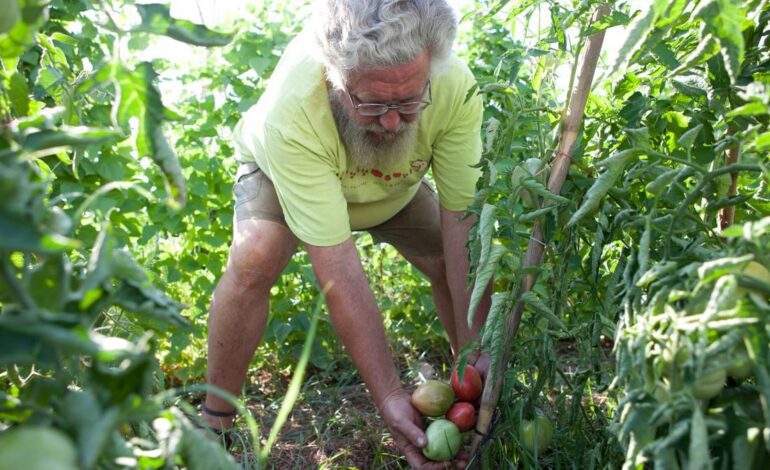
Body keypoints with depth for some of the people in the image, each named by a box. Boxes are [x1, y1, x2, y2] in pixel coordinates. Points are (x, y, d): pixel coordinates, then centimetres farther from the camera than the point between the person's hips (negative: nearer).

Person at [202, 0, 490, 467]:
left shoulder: (455, 87, -35)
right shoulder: (290, 110, -43)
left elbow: (462, 225, -30)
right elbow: (338, 269, -42)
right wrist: (389, 395, -42)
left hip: (396, 184, 3)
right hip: (283, 169, -3)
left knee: (460, 265, -12)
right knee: (254, 260, -31)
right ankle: (214, 423, -9)